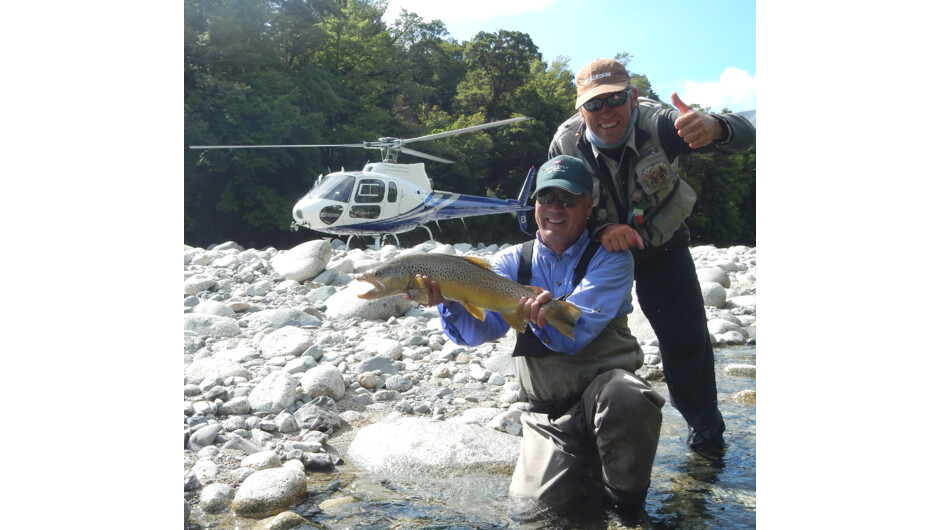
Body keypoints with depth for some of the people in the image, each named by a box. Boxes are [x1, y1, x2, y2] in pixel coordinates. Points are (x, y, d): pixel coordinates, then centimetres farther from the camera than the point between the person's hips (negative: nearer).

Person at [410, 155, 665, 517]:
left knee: (624, 397, -36)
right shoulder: (514, 261, 4)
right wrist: (448, 301, -32)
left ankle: (626, 499, -7)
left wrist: (546, 317, -43)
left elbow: (576, 334, -21)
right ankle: (583, 464, 18)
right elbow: (479, 329, -11)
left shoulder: (610, 259, -5)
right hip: (548, 410, 2)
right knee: (537, 503, -16)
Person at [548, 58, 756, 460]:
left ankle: (706, 432, 22)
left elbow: (743, 134, -37)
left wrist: (712, 128, -62)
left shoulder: (657, 124, -28)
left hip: (662, 247, -1)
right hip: (598, 247, 1)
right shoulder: (566, 143, -22)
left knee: (688, 339, -2)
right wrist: (600, 229, -38)